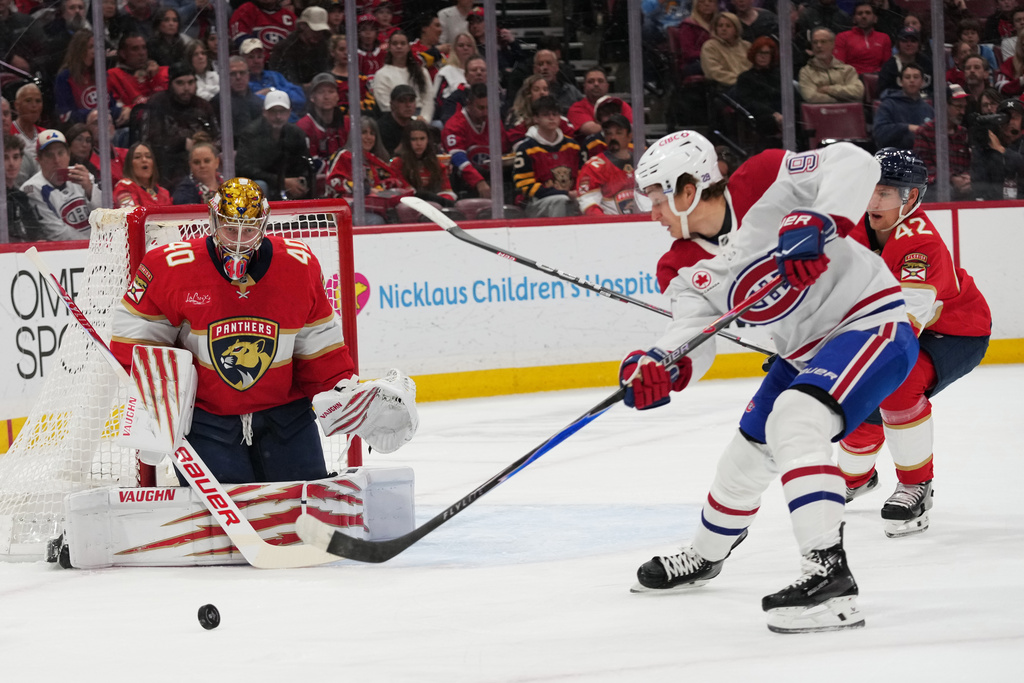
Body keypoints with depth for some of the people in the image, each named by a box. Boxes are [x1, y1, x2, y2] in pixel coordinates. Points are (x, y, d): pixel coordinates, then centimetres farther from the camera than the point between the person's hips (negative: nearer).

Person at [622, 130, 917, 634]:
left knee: (793, 420, -31)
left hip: (871, 324, -9)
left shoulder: (762, 186, -20)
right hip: (804, 353, 9)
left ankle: (828, 571, -38)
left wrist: (817, 223, -41)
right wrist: (659, 370, -34)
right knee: (746, 455, 21)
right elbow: (693, 335, -12)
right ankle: (705, 556, 50)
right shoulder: (683, 269, 0)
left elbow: (853, 163, -26)